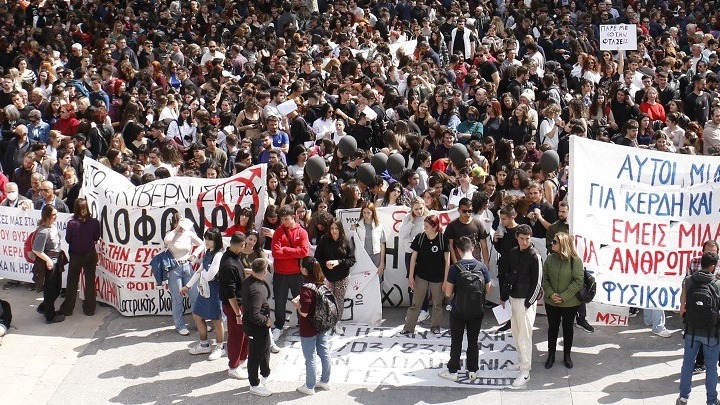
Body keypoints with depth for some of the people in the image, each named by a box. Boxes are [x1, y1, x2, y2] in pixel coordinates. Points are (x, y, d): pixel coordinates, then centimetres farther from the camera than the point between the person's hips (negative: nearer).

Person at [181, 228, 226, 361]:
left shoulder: (218, 255, -21)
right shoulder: (208, 253, 7)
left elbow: (209, 276, -23)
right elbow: (199, 272, 14)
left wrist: (202, 272, -2)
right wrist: (188, 286, 15)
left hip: (214, 290, -9)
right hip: (204, 289, 9)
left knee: (216, 319, 4)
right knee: (197, 315, 17)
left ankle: (220, 348, 22)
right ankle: (204, 345, 33)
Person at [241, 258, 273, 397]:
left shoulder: (248, 281, -5)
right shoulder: (256, 290, -34)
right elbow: (254, 315, -32)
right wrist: (266, 320, -20)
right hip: (256, 328, -9)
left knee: (265, 349, 28)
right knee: (256, 355, 8)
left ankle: (266, 374, 49)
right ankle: (255, 385, 24)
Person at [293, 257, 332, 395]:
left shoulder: (306, 288, -28)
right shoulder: (323, 282, -5)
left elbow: (304, 312, -26)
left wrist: (297, 304, -6)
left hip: (308, 329, -7)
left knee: (310, 358, 8)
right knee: (324, 353, 19)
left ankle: (309, 386, 21)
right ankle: (325, 381, 34)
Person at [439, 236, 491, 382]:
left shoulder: (454, 268, -16)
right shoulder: (482, 267, -8)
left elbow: (448, 293, -13)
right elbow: (488, 290, -2)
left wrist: (446, 288, 9)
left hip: (458, 311, -2)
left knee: (456, 342, 10)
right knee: (473, 341, 14)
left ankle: (453, 371, 18)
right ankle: (472, 371, 21)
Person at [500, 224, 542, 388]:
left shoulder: (534, 256, -13)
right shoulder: (513, 253, 7)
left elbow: (537, 282, -13)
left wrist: (528, 303, -14)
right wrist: (503, 297, 15)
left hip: (526, 300, -7)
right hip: (513, 298, 7)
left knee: (524, 336, -7)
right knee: (515, 332, 16)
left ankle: (525, 372, -4)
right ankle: (521, 361, 31)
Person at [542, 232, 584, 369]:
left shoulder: (575, 261, -16)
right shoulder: (550, 259, -5)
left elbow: (578, 281, -16)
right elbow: (545, 278, 0)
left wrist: (563, 296, -19)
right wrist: (551, 294, -15)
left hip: (570, 303, -3)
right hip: (551, 302, 3)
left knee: (568, 328, 14)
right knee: (552, 327, 13)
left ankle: (567, 355, 30)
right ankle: (551, 355, 27)